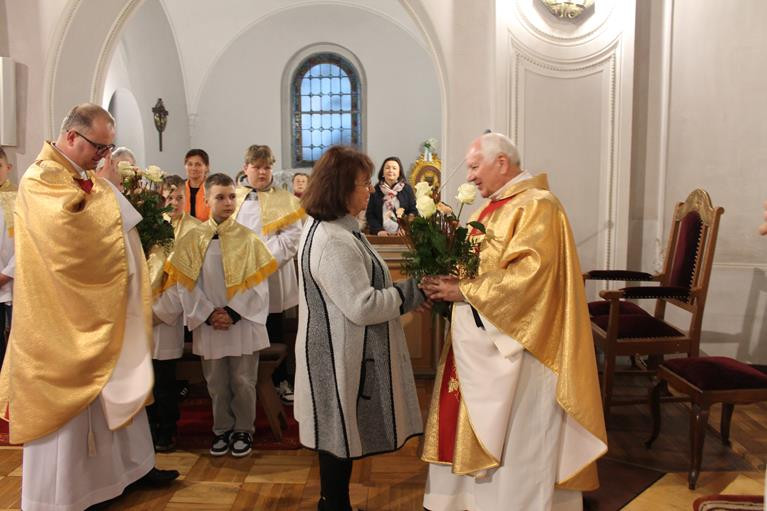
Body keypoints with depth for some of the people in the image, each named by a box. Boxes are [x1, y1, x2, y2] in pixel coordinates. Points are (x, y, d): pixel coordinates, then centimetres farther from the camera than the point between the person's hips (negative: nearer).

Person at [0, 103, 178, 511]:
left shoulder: (80, 176, 13)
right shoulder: (42, 178, -15)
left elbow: (105, 230, 20)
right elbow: (83, 224, -30)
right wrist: (108, 186, -15)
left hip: (101, 307, 9)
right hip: (64, 315, -9)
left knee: (120, 385, 16)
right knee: (65, 396, 2)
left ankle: (134, 464, 30)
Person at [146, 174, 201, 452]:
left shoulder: (193, 230, -4)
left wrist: (161, 309, -11)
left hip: (167, 314, -4)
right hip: (143, 310, 4)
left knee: (164, 379, 2)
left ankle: (166, 432, 19)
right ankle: (149, 428, 26)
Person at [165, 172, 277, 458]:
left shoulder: (248, 239, -2)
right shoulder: (192, 240, 1)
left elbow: (258, 284, -5)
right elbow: (185, 284, -1)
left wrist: (233, 313, -13)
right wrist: (208, 314, -11)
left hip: (243, 323, -1)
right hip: (209, 324, 2)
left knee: (243, 382, 6)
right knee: (216, 383, 13)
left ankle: (243, 431, 24)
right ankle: (222, 430, 30)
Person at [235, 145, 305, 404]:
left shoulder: (284, 199, 2)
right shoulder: (234, 198, 9)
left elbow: (292, 236, -6)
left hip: (272, 277, -2)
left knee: (275, 331, 7)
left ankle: (281, 380, 21)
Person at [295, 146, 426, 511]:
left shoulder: (325, 228, 9)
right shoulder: (334, 241, -25)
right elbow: (362, 306, -25)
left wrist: (400, 292, 10)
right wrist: (412, 292, -14)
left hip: (339, 352, 11)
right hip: (342, 356, -11)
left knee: (338, 435, 21)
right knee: (340, 437, 6)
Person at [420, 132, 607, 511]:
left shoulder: (537, 206, -15)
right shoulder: (496, 206, 13)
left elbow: (526, 277, -24)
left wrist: (463, 291, -19)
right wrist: (450, 282, -3)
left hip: (512, 346, -9)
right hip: (482, 341, 9)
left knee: (514, 439, 4)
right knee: (482, 431, 16)